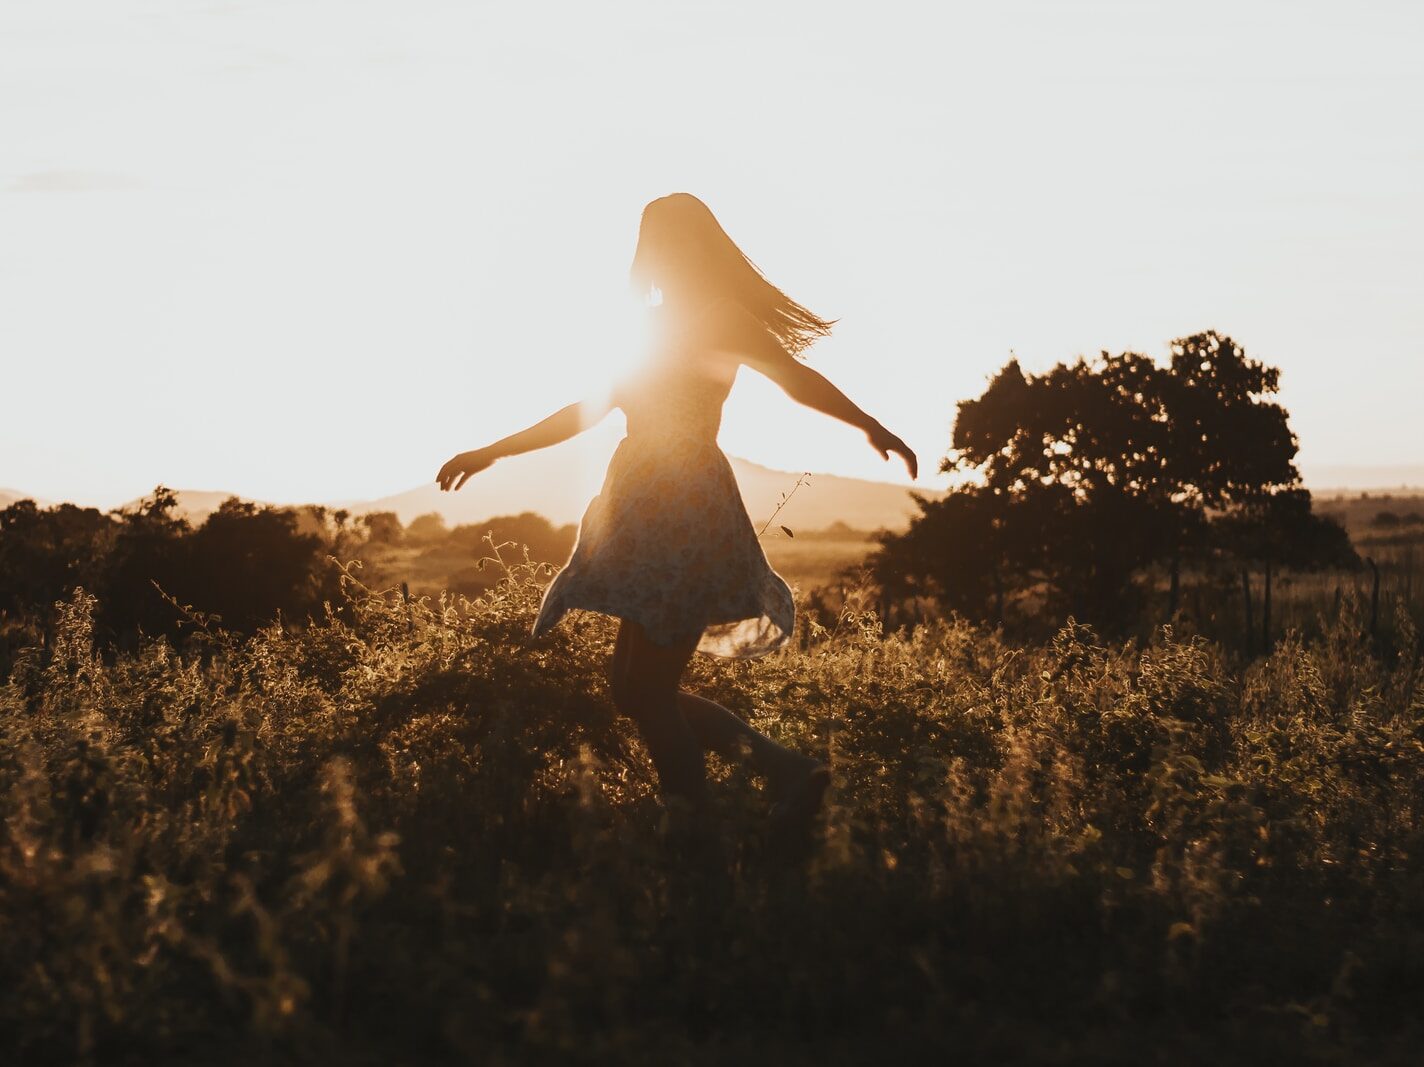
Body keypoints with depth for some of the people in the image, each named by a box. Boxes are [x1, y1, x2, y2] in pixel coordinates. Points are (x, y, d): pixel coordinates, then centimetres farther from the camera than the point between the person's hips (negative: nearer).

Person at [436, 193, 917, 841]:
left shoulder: (717, 318, -2)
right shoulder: (663, 328, 22)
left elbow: (796, 377, -12)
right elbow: (590, 412, 30)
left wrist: (867, 423, -24)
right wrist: (494, 452, 31)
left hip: (686, 511, -9)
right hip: (650, 512, 9)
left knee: (647, 691, -11)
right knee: (637, 689, 7)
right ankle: (785, 772, 10)